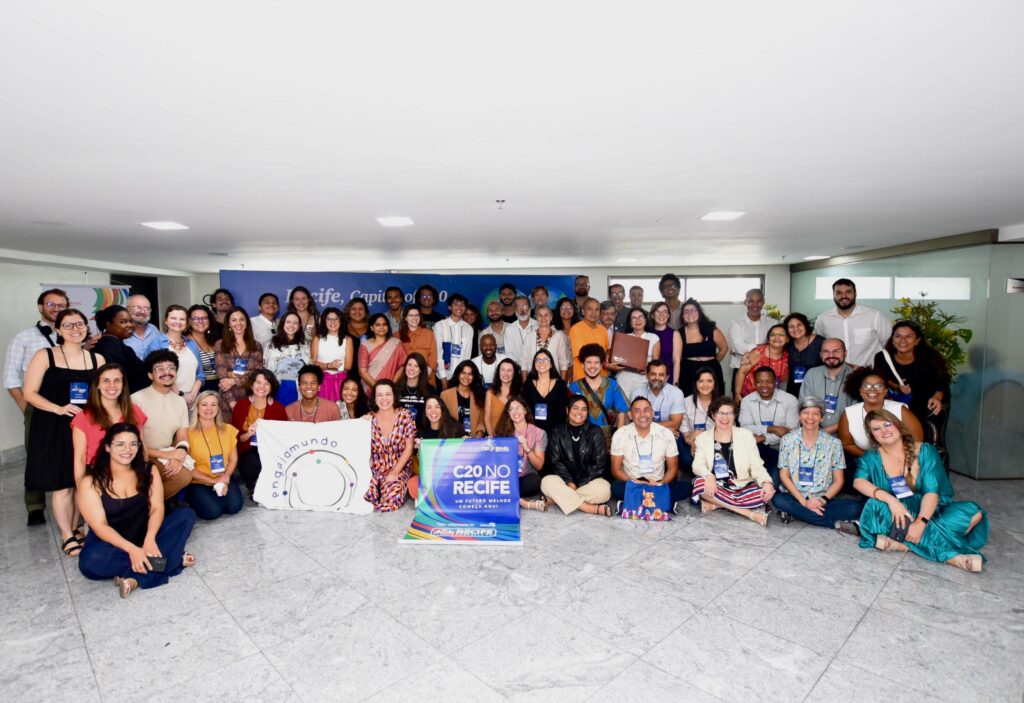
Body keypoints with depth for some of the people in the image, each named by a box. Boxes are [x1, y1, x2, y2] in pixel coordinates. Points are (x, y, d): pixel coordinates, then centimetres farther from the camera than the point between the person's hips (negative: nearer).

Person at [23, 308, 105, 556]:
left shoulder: (97, 359, 7)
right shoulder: (44, 356, -2)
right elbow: (29, 393, -5)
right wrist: (59, 409, -18)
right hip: (54, 429, -3)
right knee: (62, 484, -1)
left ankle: (75, 530, 24)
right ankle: (67, 537, 11)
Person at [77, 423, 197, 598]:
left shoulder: (148, 471, -1)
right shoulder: (91, 482, -11)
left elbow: (157, 508, -9)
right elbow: (100, 526, -17)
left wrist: (149, 540, -28)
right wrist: (131, 549, -31)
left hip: (144, 536, 3)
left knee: (186, 515, -19)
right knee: (91, 561, -36)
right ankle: (172, 559, -24)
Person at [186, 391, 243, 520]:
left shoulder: (228, 429, 5)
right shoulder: (189, 433, -9)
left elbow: (233, 459, 7)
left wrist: (225, 478, -12)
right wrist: (213, 481, -13)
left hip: (223, 479, 3)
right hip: (198, 482, -3)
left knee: (234, 506, -21)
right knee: (212, 511, -24)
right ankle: (195, 499, 8)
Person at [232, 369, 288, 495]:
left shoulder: (279, 408, 6)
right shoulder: (240, 406, 6)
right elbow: (234, 438, 3)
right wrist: (248, 434, -16)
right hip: (247, 453, 0)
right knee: (252, 462, -34)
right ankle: (254, 488, 0)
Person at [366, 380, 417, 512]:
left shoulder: (405, 416, -3)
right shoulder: (368, 419, 0)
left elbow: (409, 448, -4)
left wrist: (395, 472, -11)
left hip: (399, 468, -1)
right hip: (373, 469, 1)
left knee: (391, 500, -28)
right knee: (362, 495, -27)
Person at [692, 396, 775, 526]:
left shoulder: (746, 435, 5)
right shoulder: (703, 437, 3)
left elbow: (756, 466, 0)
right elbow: (698, 465, -8)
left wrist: (767, 482, -21)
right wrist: (709, 476, -31)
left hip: (742, 488, 1)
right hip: (716, 489, -1)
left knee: (768, 491, -28)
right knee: (700, 483, -32)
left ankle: (716, 504, -17)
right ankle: (750, 513, -24)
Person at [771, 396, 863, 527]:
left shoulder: (834, 443, 2)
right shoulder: (787, 440, 0)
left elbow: (838, 480, 3)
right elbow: (784, 475, -1)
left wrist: (823, 500, -14)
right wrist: (803, 502, -14)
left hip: (822, 501, 0)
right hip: (795, 498, 0)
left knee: (855, 507, -25)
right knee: (778, 500, -34)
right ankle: (837, 523, -22)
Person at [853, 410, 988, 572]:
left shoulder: (925, 452, -6)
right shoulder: (872, 457, -2)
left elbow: (932, 491, -15)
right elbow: (859, 481, -19)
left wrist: (921, 522, -31)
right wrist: (890, 500, -34)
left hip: (927, 512, 1)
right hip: (897, 513, -1)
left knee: (973, 512, -24)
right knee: (875, 505, -33)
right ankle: (949, 554, -31)